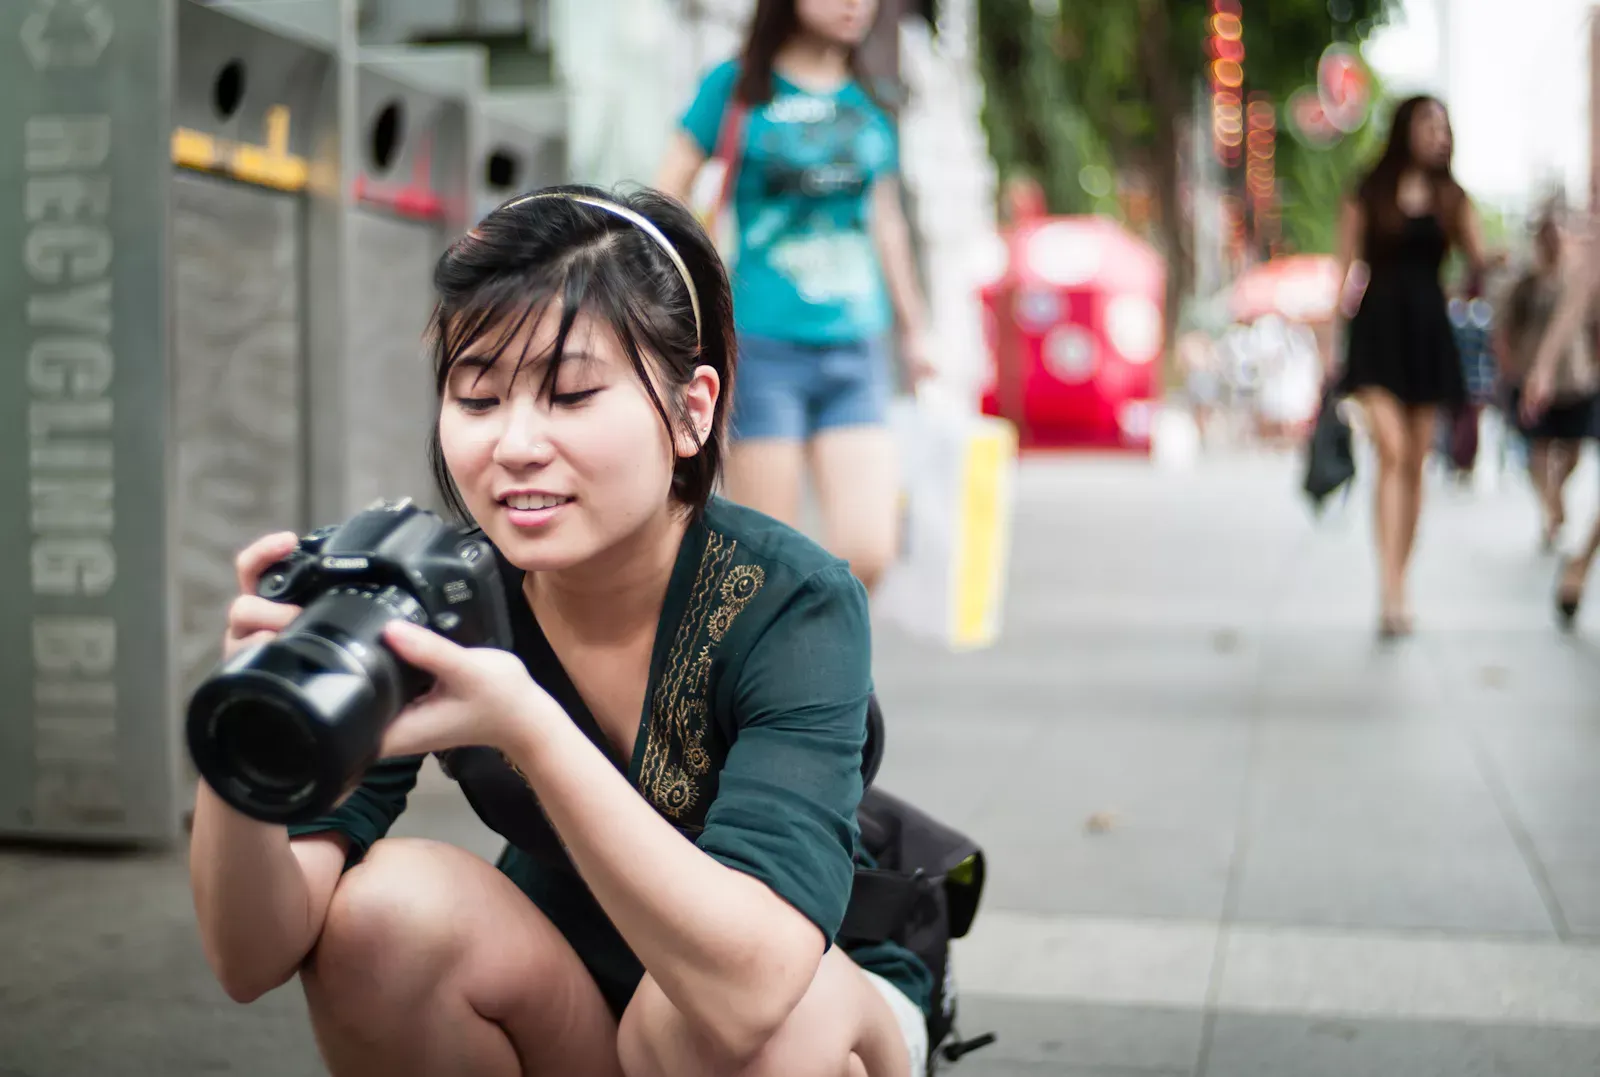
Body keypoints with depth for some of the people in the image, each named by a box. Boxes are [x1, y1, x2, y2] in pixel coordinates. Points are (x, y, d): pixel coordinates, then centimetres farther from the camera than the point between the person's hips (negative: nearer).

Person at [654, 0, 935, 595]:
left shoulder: (870, 101, 12)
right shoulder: (736, 85, 1)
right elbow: (664, 200, 1)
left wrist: (914, 328, 27)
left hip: (854, 352, 4)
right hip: (762, 348, -4)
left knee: (867, 556, -7)